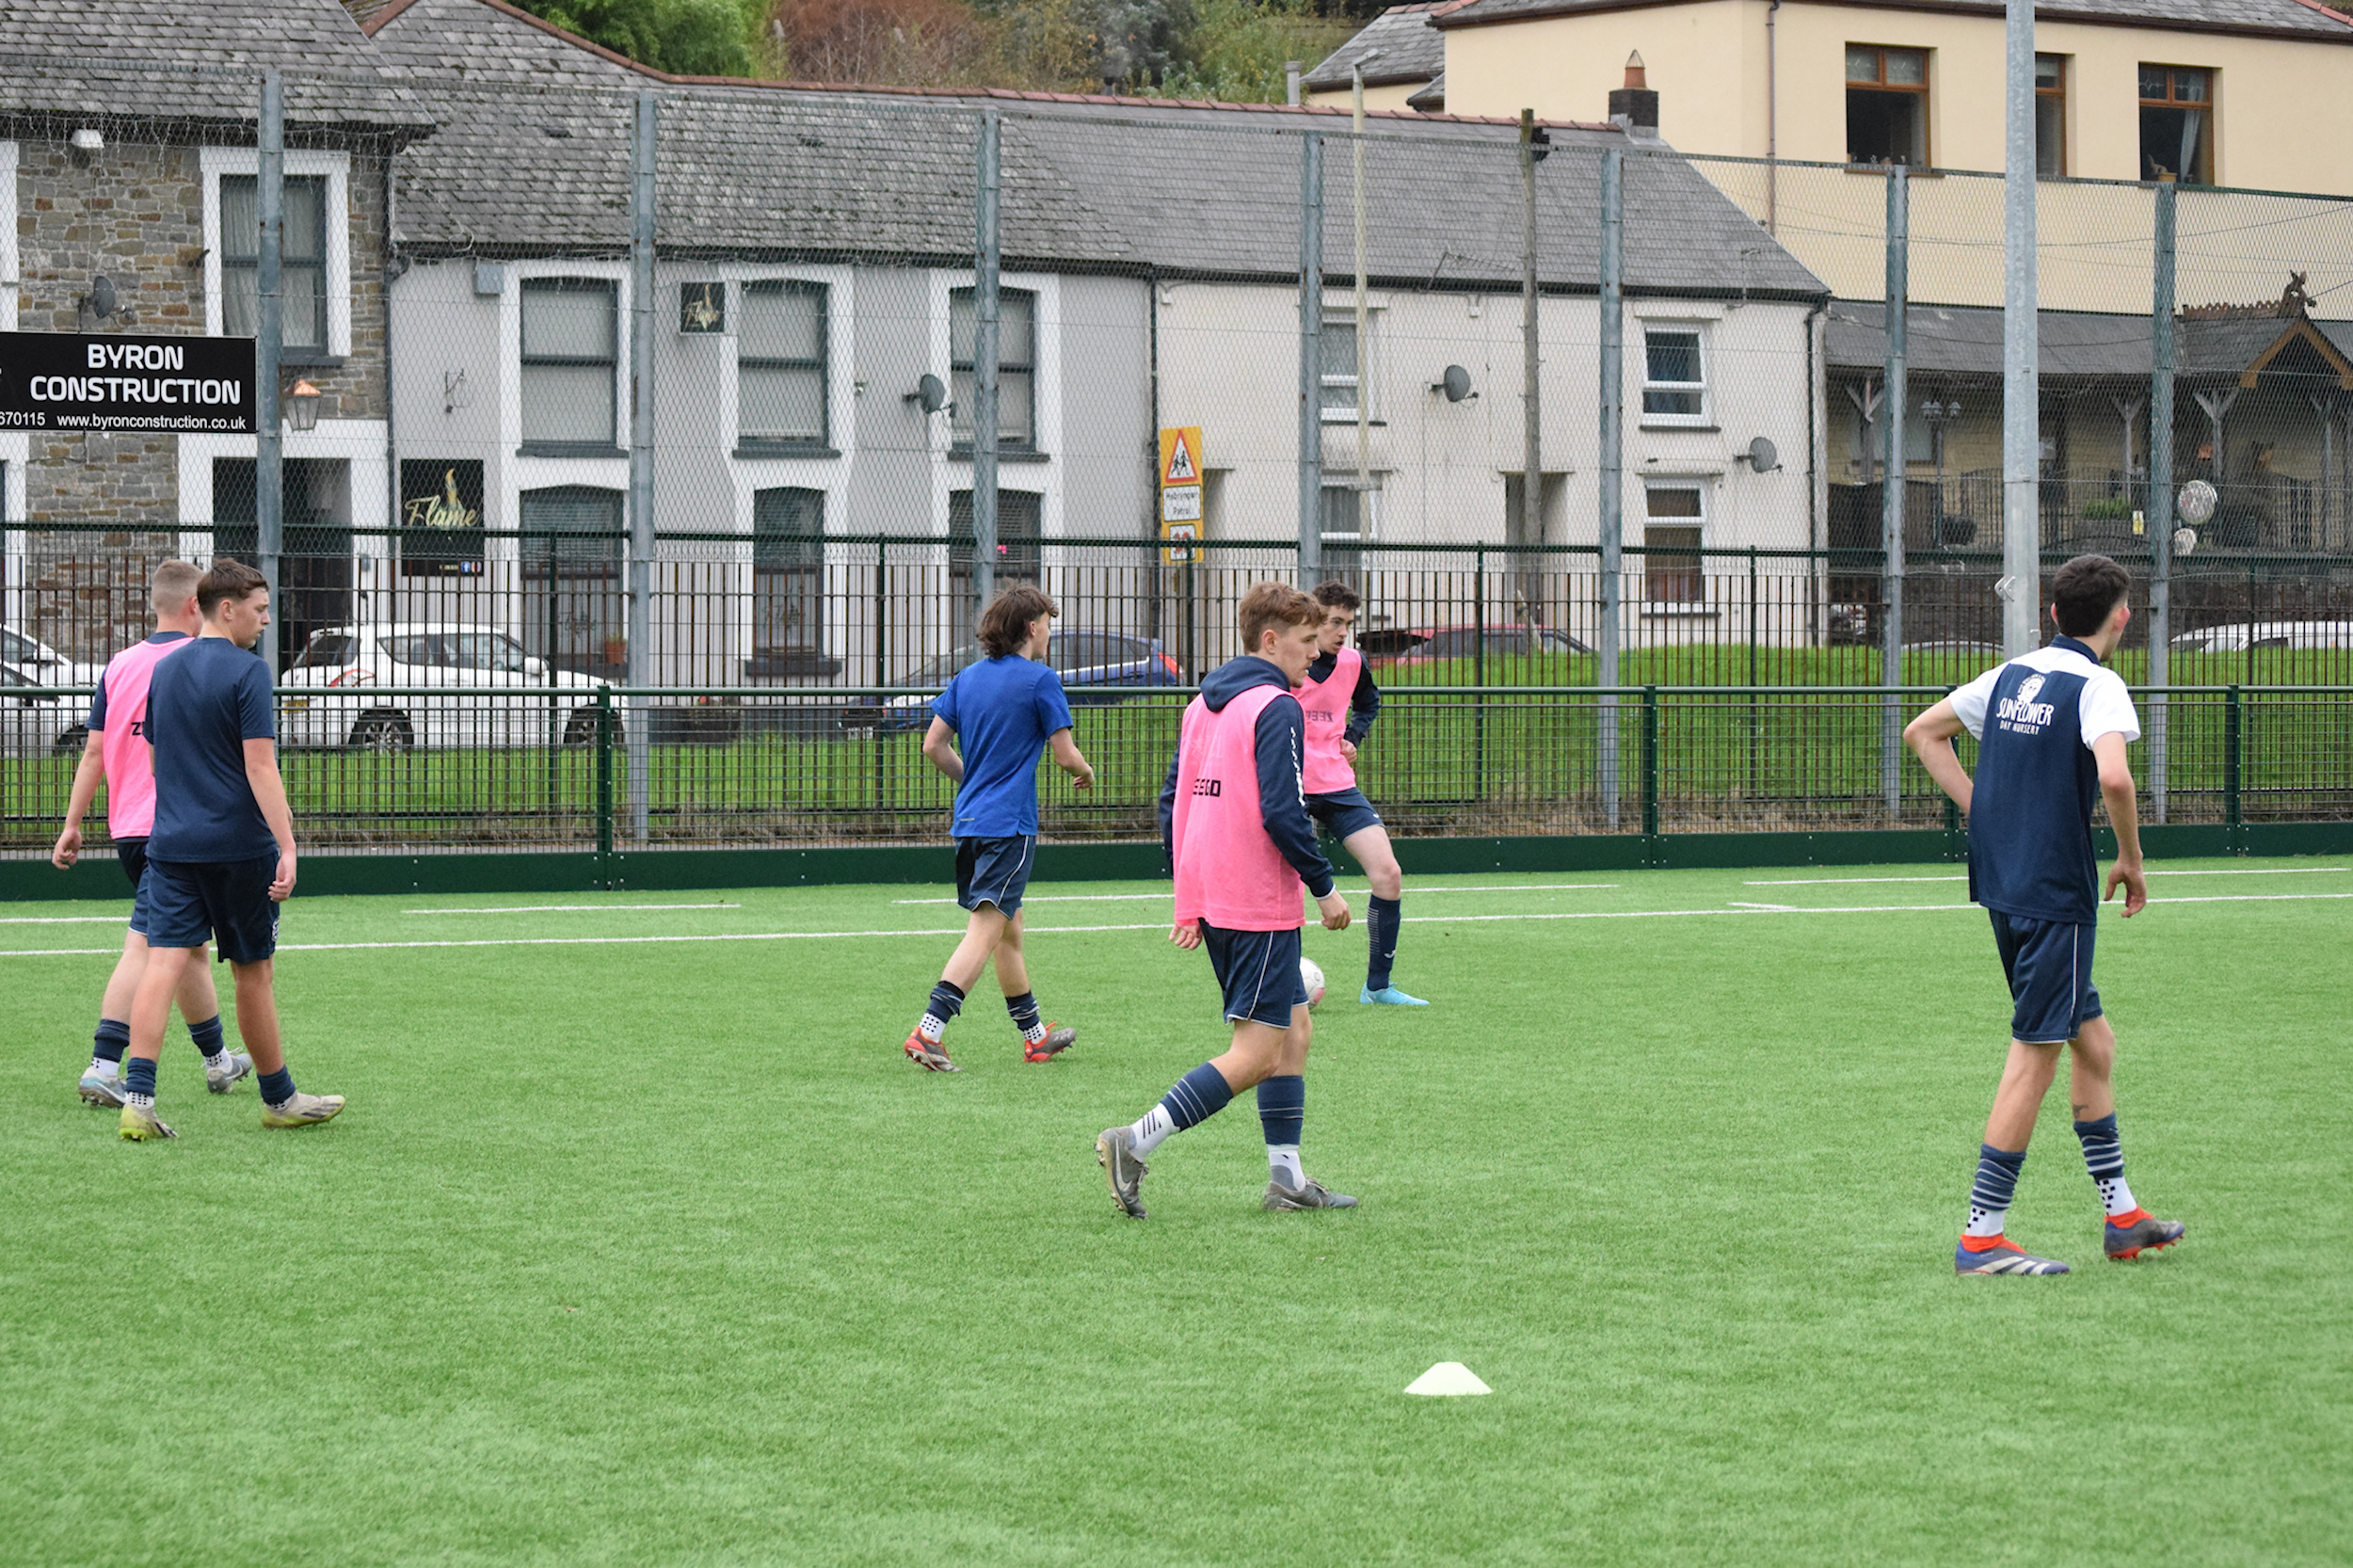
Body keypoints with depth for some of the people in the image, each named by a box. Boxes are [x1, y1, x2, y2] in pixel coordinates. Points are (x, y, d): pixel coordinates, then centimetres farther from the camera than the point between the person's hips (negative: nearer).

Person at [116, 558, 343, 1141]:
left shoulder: (165, 671, 12)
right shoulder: (247, 672, -10)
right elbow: (260, 767, -17)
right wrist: (287, 846, -18)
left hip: (170, 845, 5)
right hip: (238, 845, -5)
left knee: (163, 962, -4)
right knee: (253, 972, 7)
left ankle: (138, 1097, -17)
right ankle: (278, 1098, 20)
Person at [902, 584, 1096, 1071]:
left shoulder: (967, 677, 11)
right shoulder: (1039, 679, -8)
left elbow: (933, 744, 10)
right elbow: (1065, 755, -7)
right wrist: (1085, 773, 15)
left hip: (969, 821, 8)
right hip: (1010, 823, -8)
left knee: (1010, 929, 18)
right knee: (985, 930, -12)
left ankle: (1034, 1035, 29)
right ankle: (928, 1030, -24)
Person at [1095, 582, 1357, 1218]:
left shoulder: (1204, 705, 14)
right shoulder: (1276, 708, -13)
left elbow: (1172, 802, 15)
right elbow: (1282, 812, -21)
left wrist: (1189, 902, 18)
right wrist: (1324, 885, -10)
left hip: (1210, 898, 9)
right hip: (1261, 905, -9)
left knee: (1294, 1030, 16)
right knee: (1256, 1054, -6)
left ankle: (1287, 1176, 16)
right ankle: (1135, 1143, -13)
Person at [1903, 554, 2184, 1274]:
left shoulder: (2012, 675, 11)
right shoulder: (2096, 686, -12)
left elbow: (1922, 732, 19)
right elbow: (2113, 777, -29)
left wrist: (1983, 809, 15)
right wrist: (2131, 861, -13)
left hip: (2002, 884, 8)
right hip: (2056, 895, -8)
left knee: (2093, 1039, 18)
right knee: (2035, 1057, -4)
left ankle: (2121, 1213, 25)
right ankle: (1981, 1237, -3)